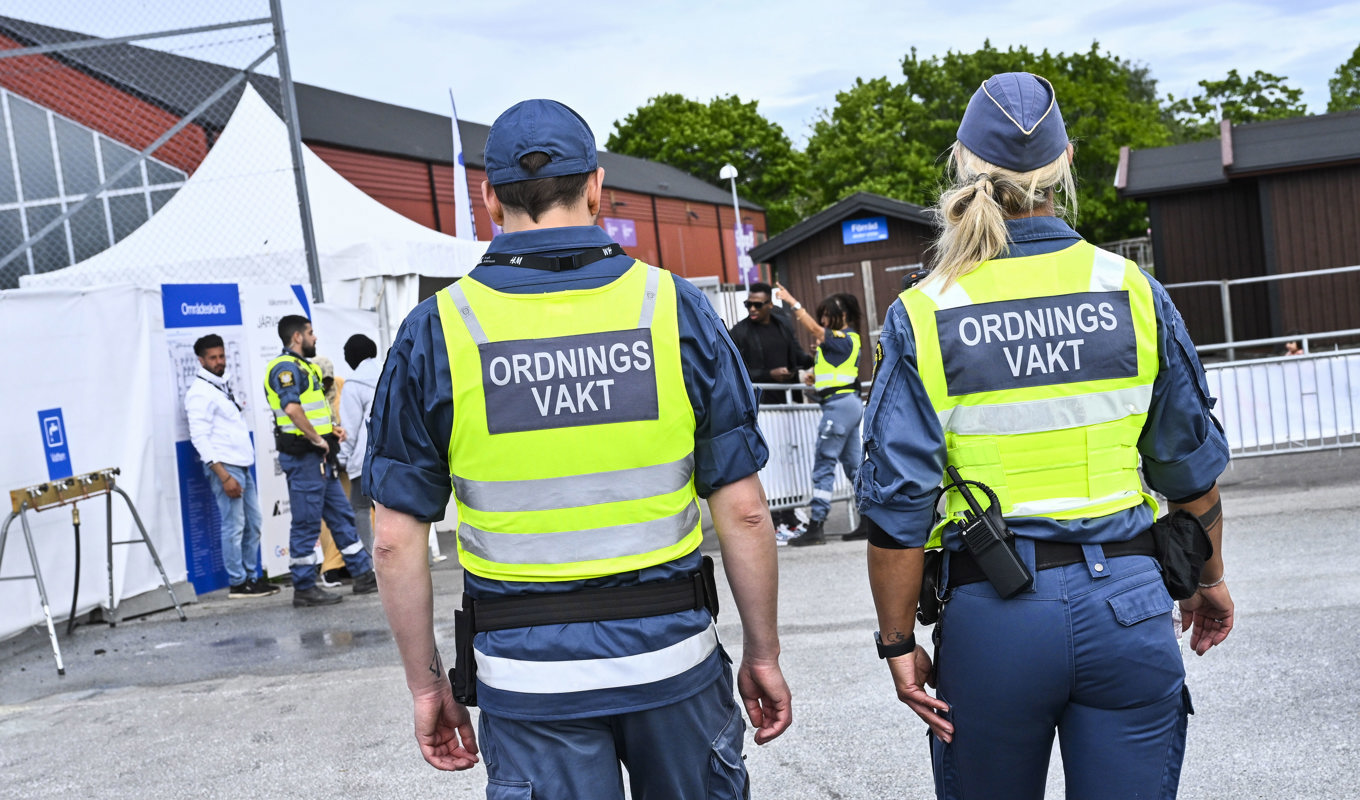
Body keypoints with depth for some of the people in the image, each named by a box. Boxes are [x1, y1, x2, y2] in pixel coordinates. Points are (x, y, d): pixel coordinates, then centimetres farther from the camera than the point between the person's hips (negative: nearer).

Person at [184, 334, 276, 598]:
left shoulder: (224, 385, 18)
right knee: (234, 525, -7)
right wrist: (224, 476, -20)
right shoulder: (199, 392, -9)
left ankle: (252, 577, 17)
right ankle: (237, 583, 0)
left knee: (253, 524, 9)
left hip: (243, 465, 9)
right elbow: (200, 438, -15)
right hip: (224, 466, -9)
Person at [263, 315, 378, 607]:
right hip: (302, 455, -11)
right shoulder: (286, 367, -13)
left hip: (319, 457, 11)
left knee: (341, 515, 13)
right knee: (306, 523, -4)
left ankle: (363, 574, 20)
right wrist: (316, 438, -21)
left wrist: (332, 428, 13)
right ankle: (304, 588, 3)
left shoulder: (303, 366, 20)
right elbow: (292, 408, -29)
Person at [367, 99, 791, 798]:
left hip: (525, 677, 0)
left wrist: (426, 684, 6)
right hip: (674, 658, 1)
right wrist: (763, 653, 6)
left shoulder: (435, 332, -7)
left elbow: (397, 539, -5)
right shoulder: (675, 308, -7)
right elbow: (743, 511, -6)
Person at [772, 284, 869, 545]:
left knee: (824, 464, -9)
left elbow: (815, 330, -22)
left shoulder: (844, 338, -10)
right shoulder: (847, 339, 19)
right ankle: (868, 522, 13)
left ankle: (816, 526, -9)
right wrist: (817, 378, 12)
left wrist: (792, 302, -20)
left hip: (839, 404, -10)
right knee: (853, 464, 11)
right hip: (849, 403, 10)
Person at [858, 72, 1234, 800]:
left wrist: (898, 642, 1)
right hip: (1127, 601, 1)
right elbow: (1192, 465, 7)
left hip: (992, 610, -1)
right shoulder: (1131, 291, -1)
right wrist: (1208, 578, 23)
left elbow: (898, 505, -9)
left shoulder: (923, 316, -7)